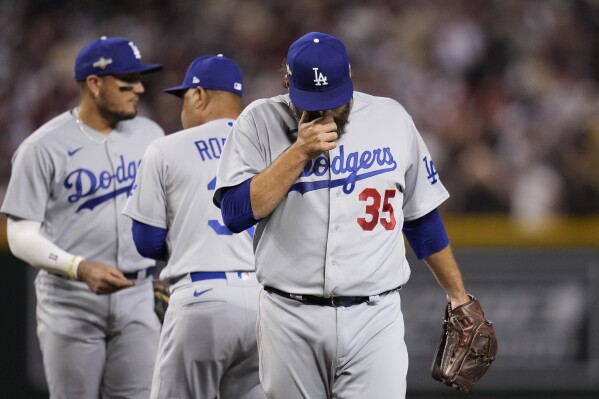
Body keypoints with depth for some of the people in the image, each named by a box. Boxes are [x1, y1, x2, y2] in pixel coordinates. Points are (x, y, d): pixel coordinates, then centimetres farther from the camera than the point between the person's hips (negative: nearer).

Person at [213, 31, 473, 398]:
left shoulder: (393, 120, 5)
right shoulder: (260, 122, 0)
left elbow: (423, 217, 15)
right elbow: (236, 213, -10)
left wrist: (458, 296, 16)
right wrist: (300, 152, -15)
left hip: (374, 318, 0)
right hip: (290, 321, 0)